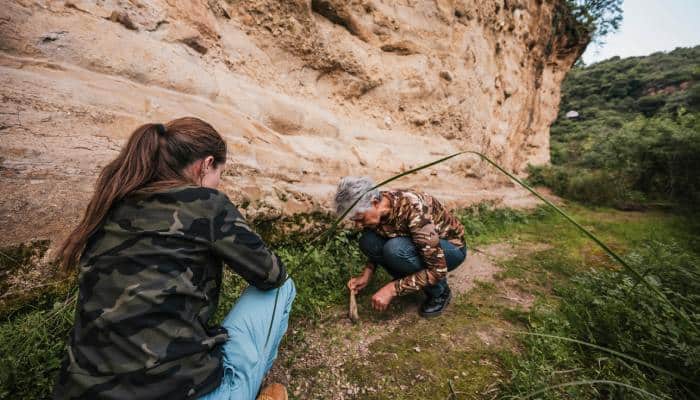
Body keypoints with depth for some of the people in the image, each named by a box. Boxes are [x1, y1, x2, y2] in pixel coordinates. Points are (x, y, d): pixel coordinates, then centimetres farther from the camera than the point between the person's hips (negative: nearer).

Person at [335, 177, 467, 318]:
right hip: (418, 244, 6)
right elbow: (377, 248, 5)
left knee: (395, 249, -34)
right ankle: (418, 282, 1)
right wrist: (366, 275, -10)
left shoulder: (413, 210, -36)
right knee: (367, 241, -18)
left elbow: (438, 270, -32)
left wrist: (391, 289, -30)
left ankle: (439, 291, -6)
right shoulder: (375, 209, -15)